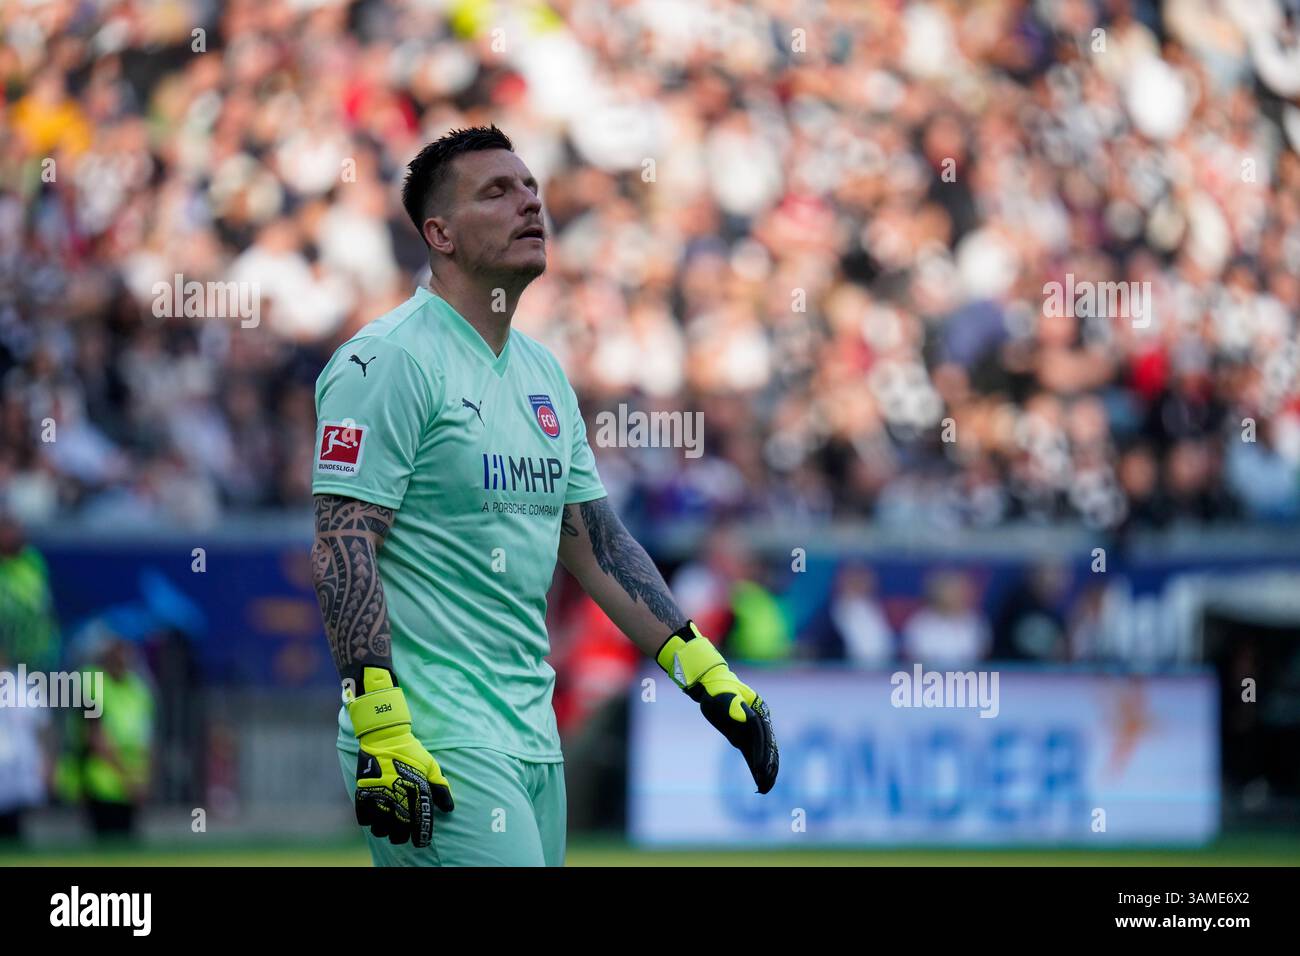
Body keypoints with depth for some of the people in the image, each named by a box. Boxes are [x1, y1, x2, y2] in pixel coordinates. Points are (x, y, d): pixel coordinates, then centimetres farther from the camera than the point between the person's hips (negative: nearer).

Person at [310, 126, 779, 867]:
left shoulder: (543, 372, 17)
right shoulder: (389, 360, -9)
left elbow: (596, 542, 21)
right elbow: (343, 549, -16)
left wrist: (705, 671, 14)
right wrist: (381, 734, -23)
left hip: (533, 739, 8)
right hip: (436, 743, -8)